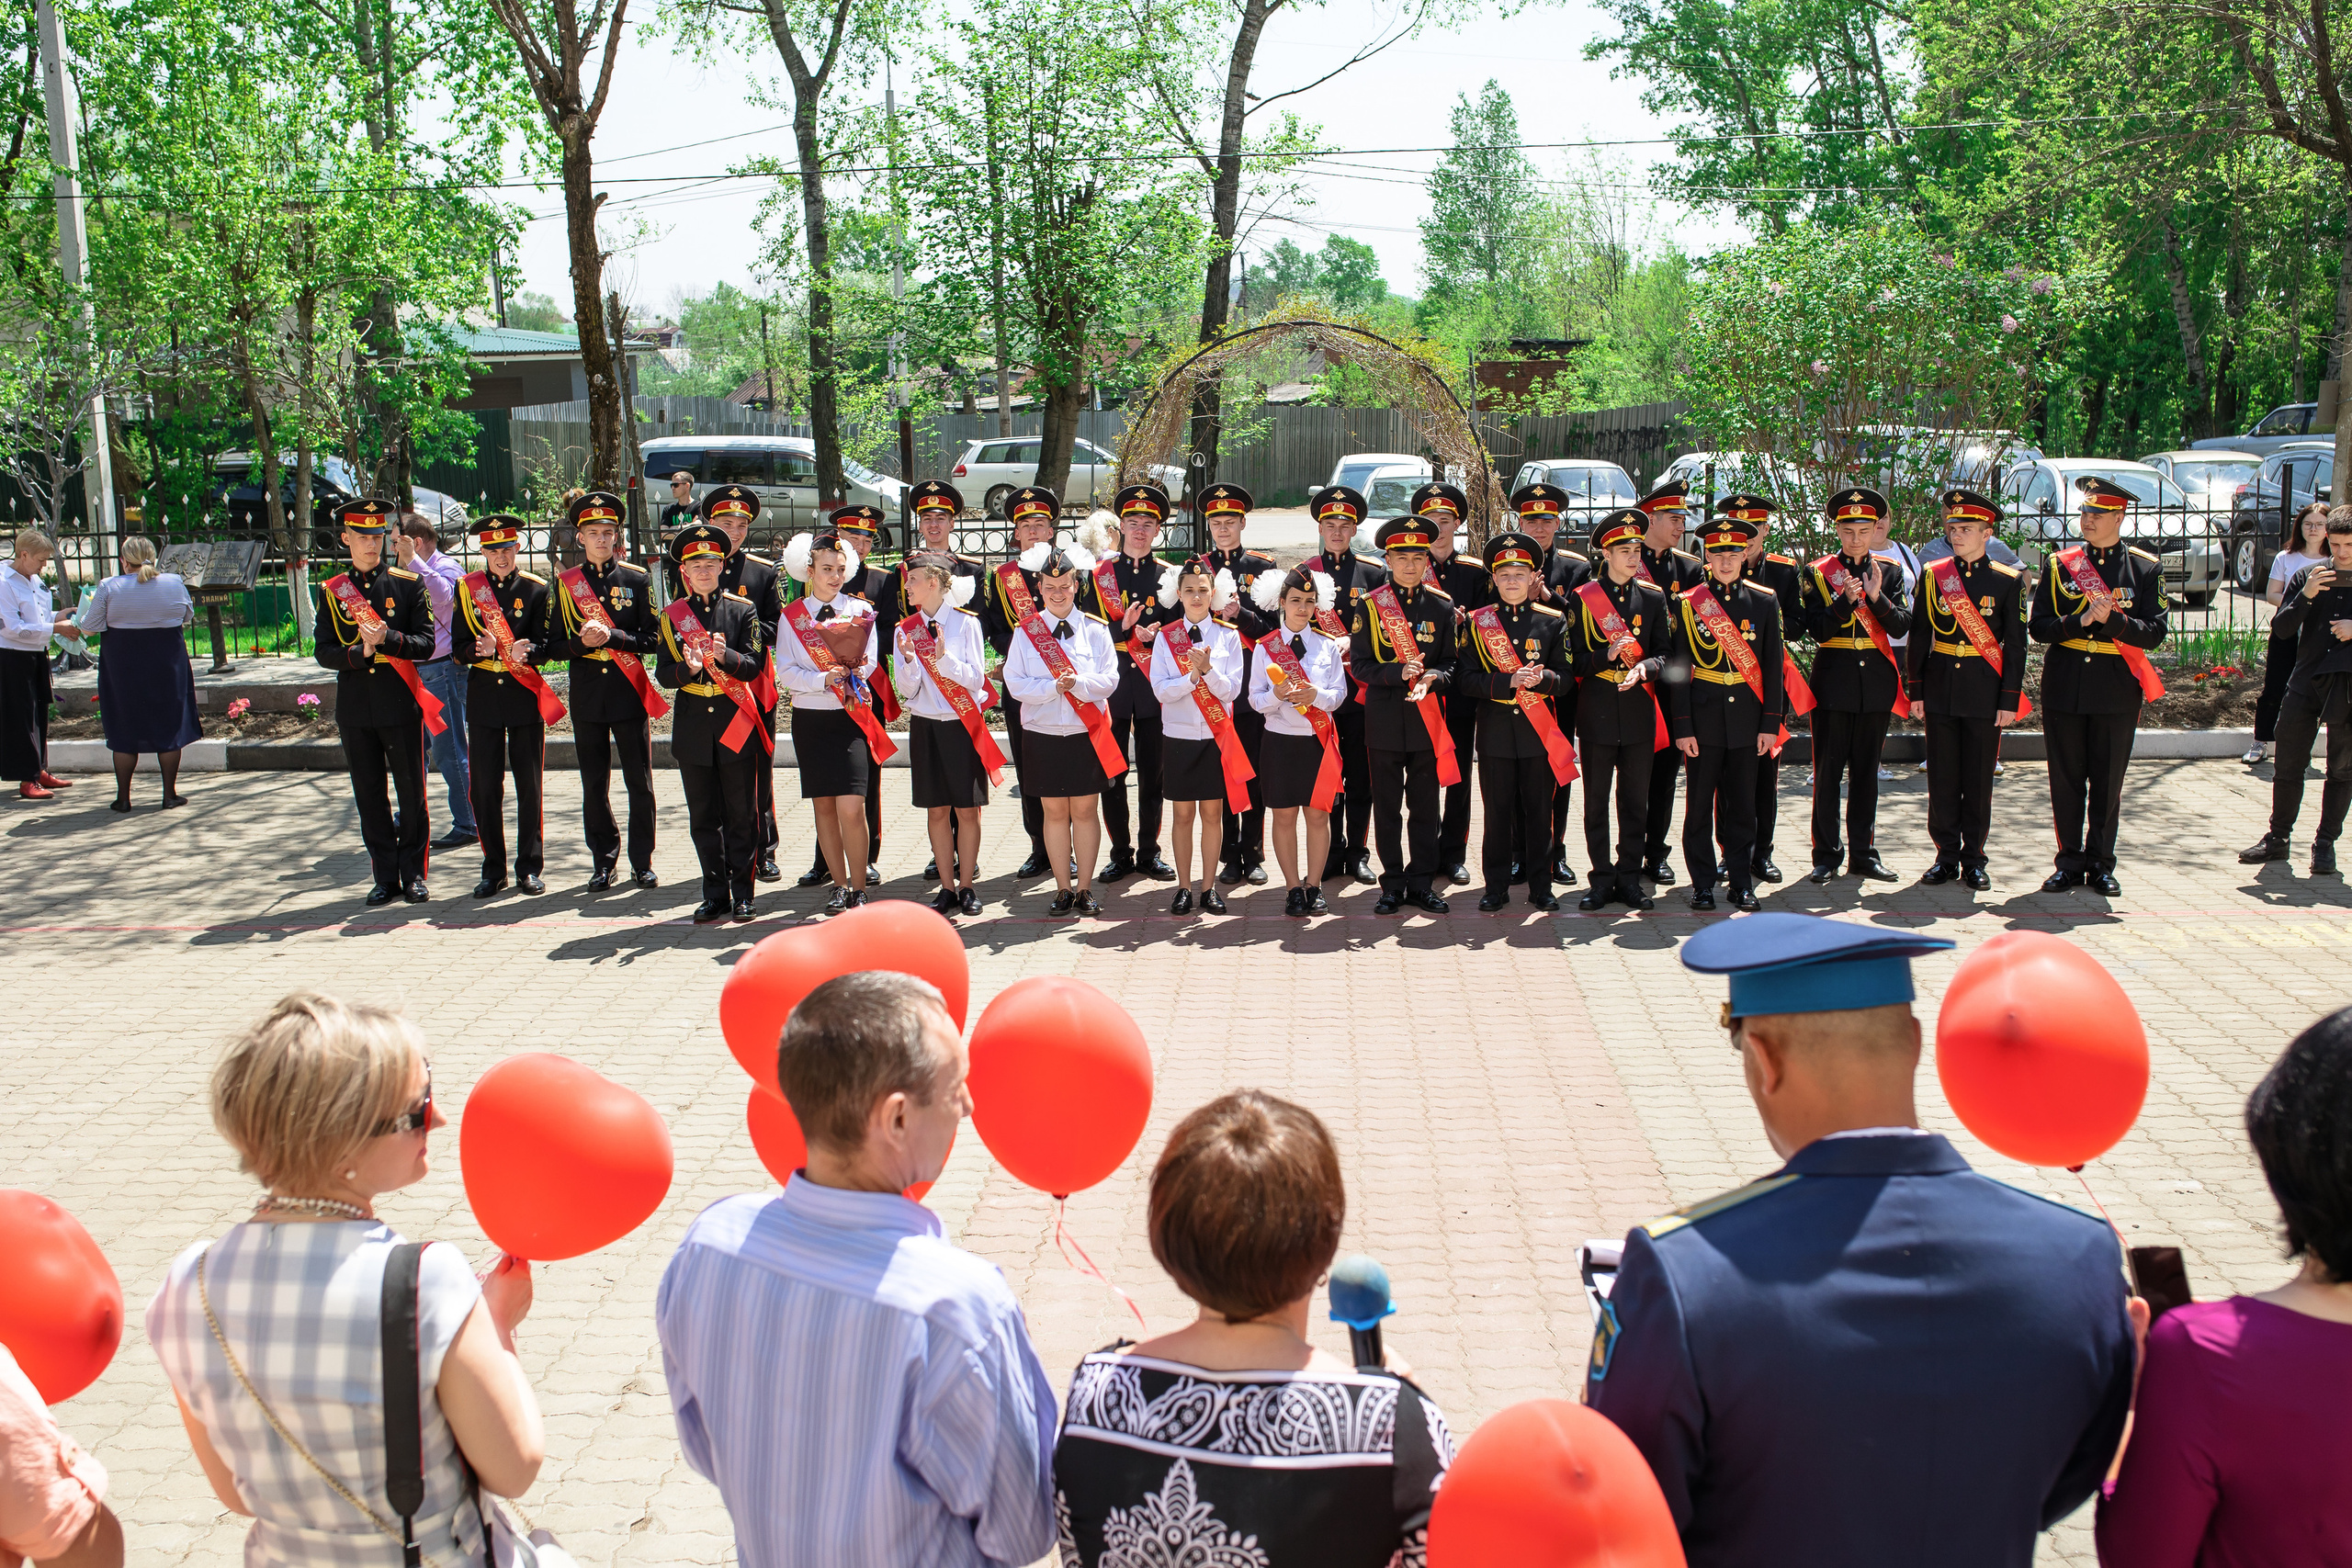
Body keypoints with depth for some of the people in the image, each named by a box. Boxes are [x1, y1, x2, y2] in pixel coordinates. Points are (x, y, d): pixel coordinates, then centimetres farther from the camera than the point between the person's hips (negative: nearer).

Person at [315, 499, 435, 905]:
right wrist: (359, 653, -16)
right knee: (369, 795, 6)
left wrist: (388, 639, -21)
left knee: (411, 791, 1)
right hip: (355, 706, 2)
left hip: (400, 703, -2)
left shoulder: (408, 584, 3)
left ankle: (413, 873, 12)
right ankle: (385, 876, 14)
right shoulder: (331, 591, 8)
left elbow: (426, 643, -3)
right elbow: (323, 653, 2)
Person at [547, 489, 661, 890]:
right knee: (594, 784, 6)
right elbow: (553, 645, 5)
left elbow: (652, 638, -1)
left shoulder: (636, 579, 3)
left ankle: (642, 862, 11)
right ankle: (603, 861, 16)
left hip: (629, 693, -1)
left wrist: (612, 636, -17)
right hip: (587, 695, 1)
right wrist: (581, 642, -16)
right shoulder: (565, 584, 6)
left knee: (639, 781, 1)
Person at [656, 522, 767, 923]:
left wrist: (724, 656, -25)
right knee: (703, 817, 6)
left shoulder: (743, 610, 3)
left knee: (742, 815, 2)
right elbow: (663, 674, 2)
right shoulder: (672, 615, 7)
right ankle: (715, 895, 14)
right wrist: (689, 668, -20)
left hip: (736, 724, -2)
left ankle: (742, 893, 10)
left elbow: (755, 664, -5)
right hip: (693, 726, 2)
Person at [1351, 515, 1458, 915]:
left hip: (1426, 717, 2)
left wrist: (1430, 678, -15)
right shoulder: (1369, 605, 1)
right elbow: (1359, 665, -2)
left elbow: (1452, 664, 7)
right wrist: (1399, 672, -18)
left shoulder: (1442, 606, 7)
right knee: (1387, 807, 4)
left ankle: (1421, 883, 15)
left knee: (1425, 805, 5)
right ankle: (1393, 885, 12)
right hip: (1384, 719, -1)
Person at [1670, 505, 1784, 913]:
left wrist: (1770, 723, -1)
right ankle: (1702, 882, 13)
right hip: (1704, 717, -1)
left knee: (1742, 802, 7)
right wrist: (1683, 727, -7)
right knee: (1700, 802, 3)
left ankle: (1741, 880, 16)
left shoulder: (1765, 601, 4)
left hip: (1747, 717, 1)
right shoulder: (1687, 603, -1)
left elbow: (1773, 666, 5)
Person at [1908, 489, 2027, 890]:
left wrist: (2009, 700, -5)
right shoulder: (1932, 574, 4)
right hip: (1940, 688, 2)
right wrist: (1916, 690, 2)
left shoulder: (2007, 580, 0)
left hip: (1985, 692, -2)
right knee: (1943, 777, 5)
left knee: (1978, 778, 3)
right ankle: (1947, 855, 14)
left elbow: (2016, 645, 0)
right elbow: (1919, 636, 7)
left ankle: (1973, 859, 12)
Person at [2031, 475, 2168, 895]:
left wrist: (2112, 619, -20)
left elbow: (2155, 632, -4)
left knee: (2108, 781, 5)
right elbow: (2038, 627, 0)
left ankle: (2101, 864, 15)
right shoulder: (2059, 564, 5)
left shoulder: (2145, 568, 2)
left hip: (2117, 690, -1)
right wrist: (2081, 621, -16)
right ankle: (2070, 861, 15)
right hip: (2064, 687, 1)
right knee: (2066, 778, 5)